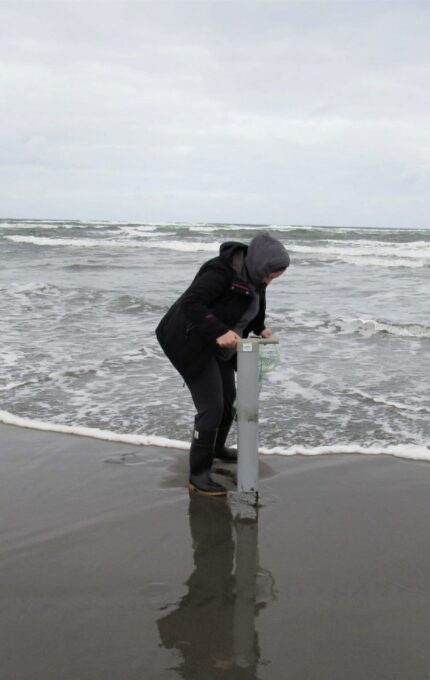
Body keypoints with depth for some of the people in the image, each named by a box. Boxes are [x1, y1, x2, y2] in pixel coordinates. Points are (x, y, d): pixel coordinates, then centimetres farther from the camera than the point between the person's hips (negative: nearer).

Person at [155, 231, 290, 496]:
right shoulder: (222, 271, -28)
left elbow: (253, 309, 17)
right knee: (211, 407, -12)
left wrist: (260, 328, -3)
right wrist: (219, 331, -41)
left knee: (228, 401, 21)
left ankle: (217, 448, 47)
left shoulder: (255, 278, 0)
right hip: (192, 343, -9)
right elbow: (191, 303, -35)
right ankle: (198, 474, -2)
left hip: (220, 348, 9)